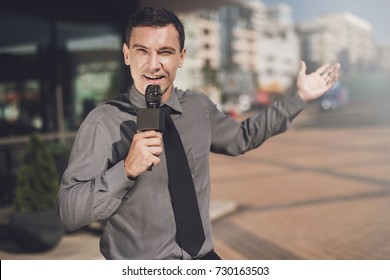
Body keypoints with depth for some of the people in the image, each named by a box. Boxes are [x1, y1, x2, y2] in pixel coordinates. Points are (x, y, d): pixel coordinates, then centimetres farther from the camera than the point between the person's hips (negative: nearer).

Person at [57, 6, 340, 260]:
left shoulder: (199, 107, -1)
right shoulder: (104, 121, -14)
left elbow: (240, 137, 17)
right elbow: (69, 212, -15)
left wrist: (299, 97, 16)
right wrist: (126, 169, -29)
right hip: (136, 266, -2)